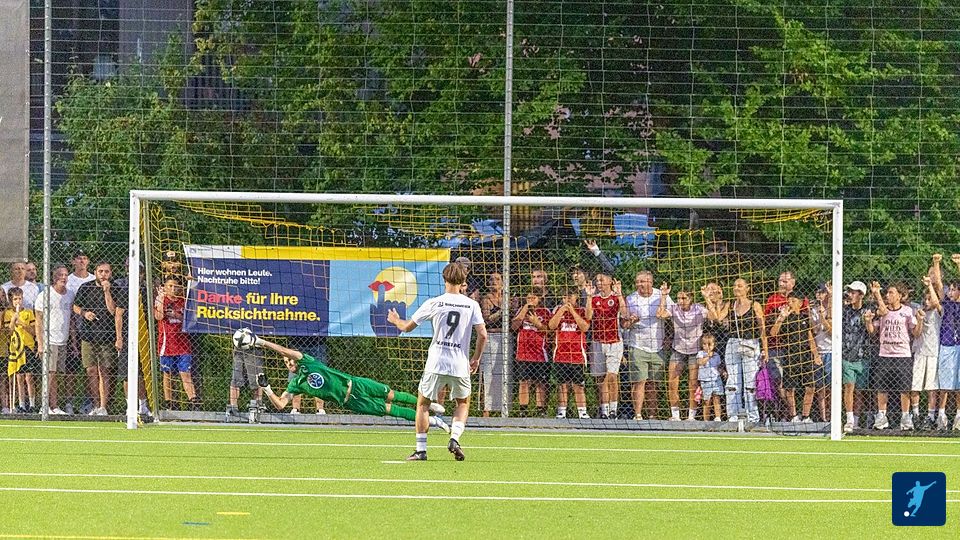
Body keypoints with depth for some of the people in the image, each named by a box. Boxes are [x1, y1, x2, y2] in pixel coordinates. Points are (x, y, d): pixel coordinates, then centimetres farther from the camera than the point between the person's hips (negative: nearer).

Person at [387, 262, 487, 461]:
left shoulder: (434, 303, -2)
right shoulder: (471, 305, 1)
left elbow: (407, 327, 7)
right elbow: (482, 334, -4)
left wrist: (395, 320, 29)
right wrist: (476, 358, 11)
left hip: (436, 363, -1)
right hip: (460, 366, 1)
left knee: (423, 403, 14)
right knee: (463, 403, 23)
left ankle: (421, 449, 7)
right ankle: (454, 438, 1)